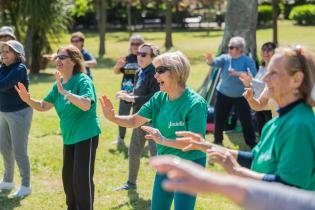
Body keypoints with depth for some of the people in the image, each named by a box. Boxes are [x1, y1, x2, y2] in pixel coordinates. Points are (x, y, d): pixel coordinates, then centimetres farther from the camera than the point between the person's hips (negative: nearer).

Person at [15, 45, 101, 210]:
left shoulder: (83, 81, -18)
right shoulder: (59, 83, 6)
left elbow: (86, 105, -34)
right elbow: (43, 106, 8)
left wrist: (64, 92, -36)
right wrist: (28, 100, -11)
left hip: (86, 135, -8)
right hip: (69, 136, 8)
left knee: (82, 179, -9)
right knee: (67, 177, 17)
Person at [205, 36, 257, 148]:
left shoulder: (248, 61, -9)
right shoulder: (225, 58, -1)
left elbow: (253, 74, -21)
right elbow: (215, 62, -19)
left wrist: (237, 73, -28)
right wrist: (210, 59, -42)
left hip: (240, 96, -3)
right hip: (223, 94, 3)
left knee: (246, 119, -1)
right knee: (219, 118, 10)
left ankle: (251, 142, 13)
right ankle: (217, 140, 28)